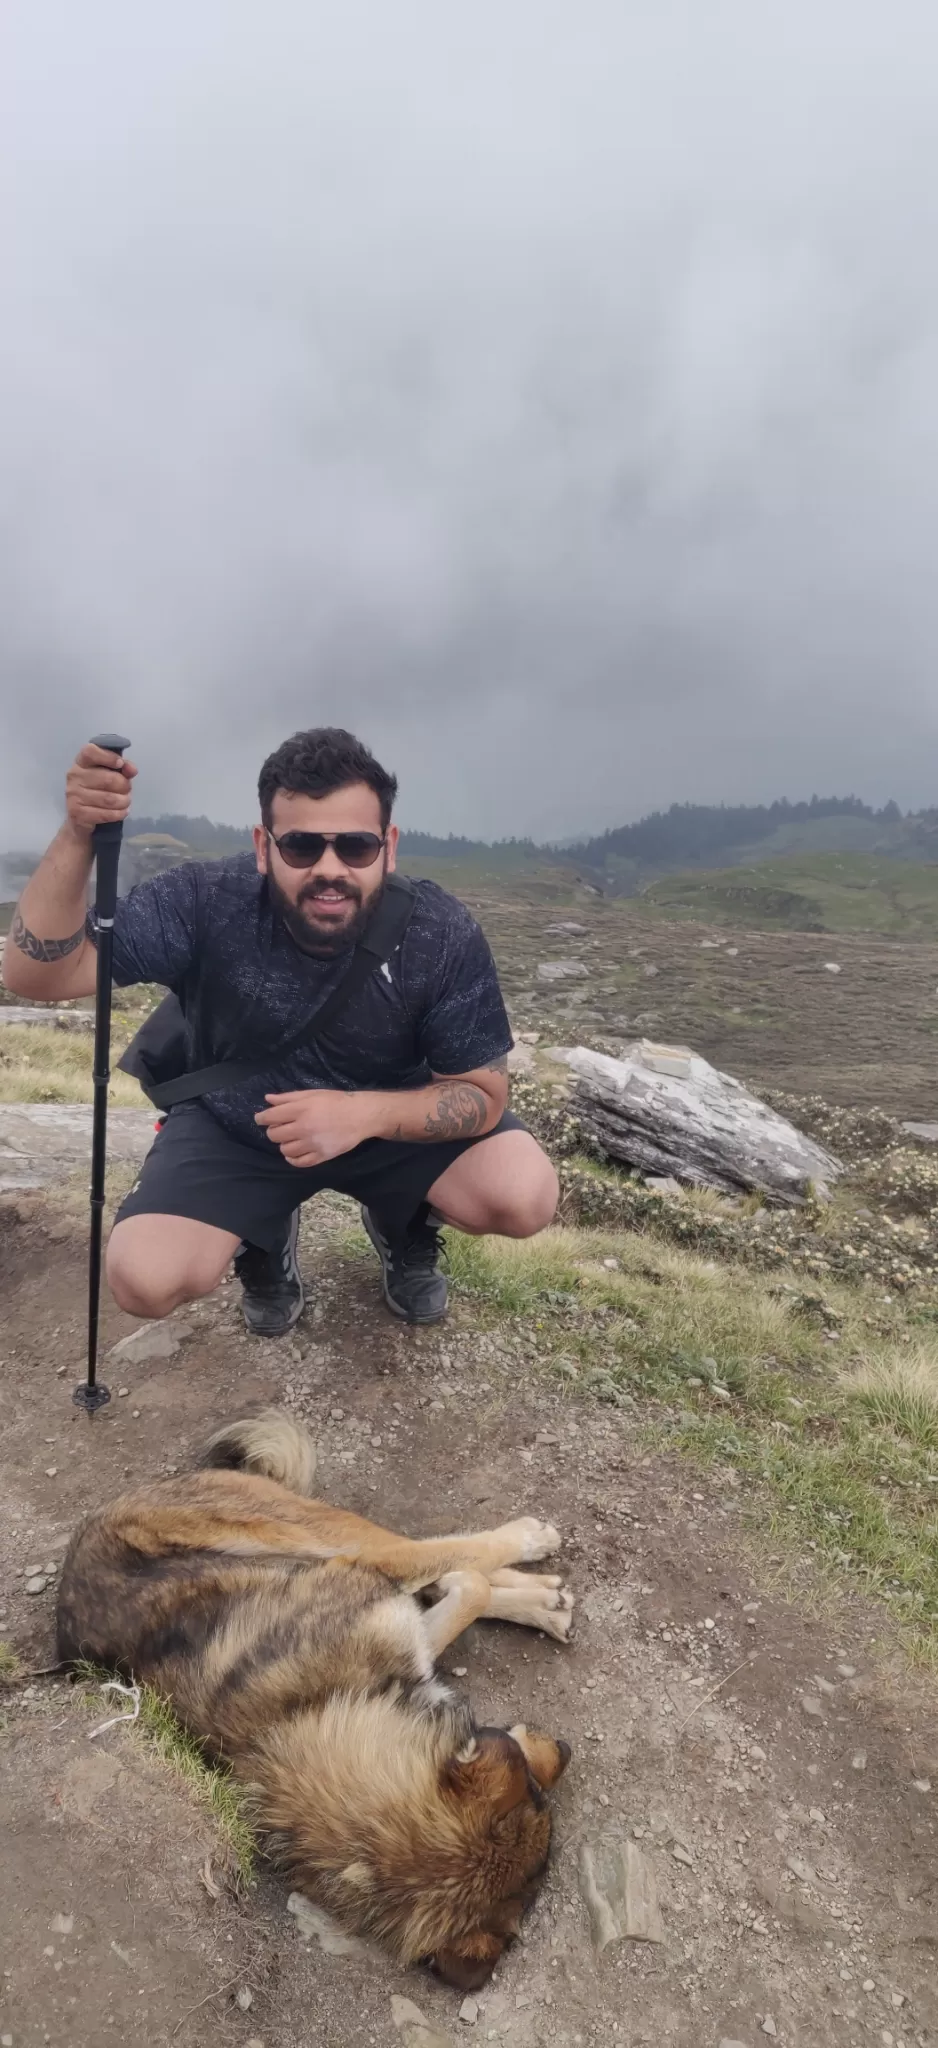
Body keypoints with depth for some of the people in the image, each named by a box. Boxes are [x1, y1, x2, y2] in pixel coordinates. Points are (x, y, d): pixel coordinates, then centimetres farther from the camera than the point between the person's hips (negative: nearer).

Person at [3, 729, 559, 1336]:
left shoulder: (443, 935, -24)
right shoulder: (205, 903, -25)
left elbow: (484, 1094, -19)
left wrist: (366, 1114, -37)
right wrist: (77, 837, -43)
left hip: (394, 1119, 1)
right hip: (233, 1127, 0)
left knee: (527, 1197, -22)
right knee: (147, 1281, -22)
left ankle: (404, 1225, 14)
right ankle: (264, 1238, 14)